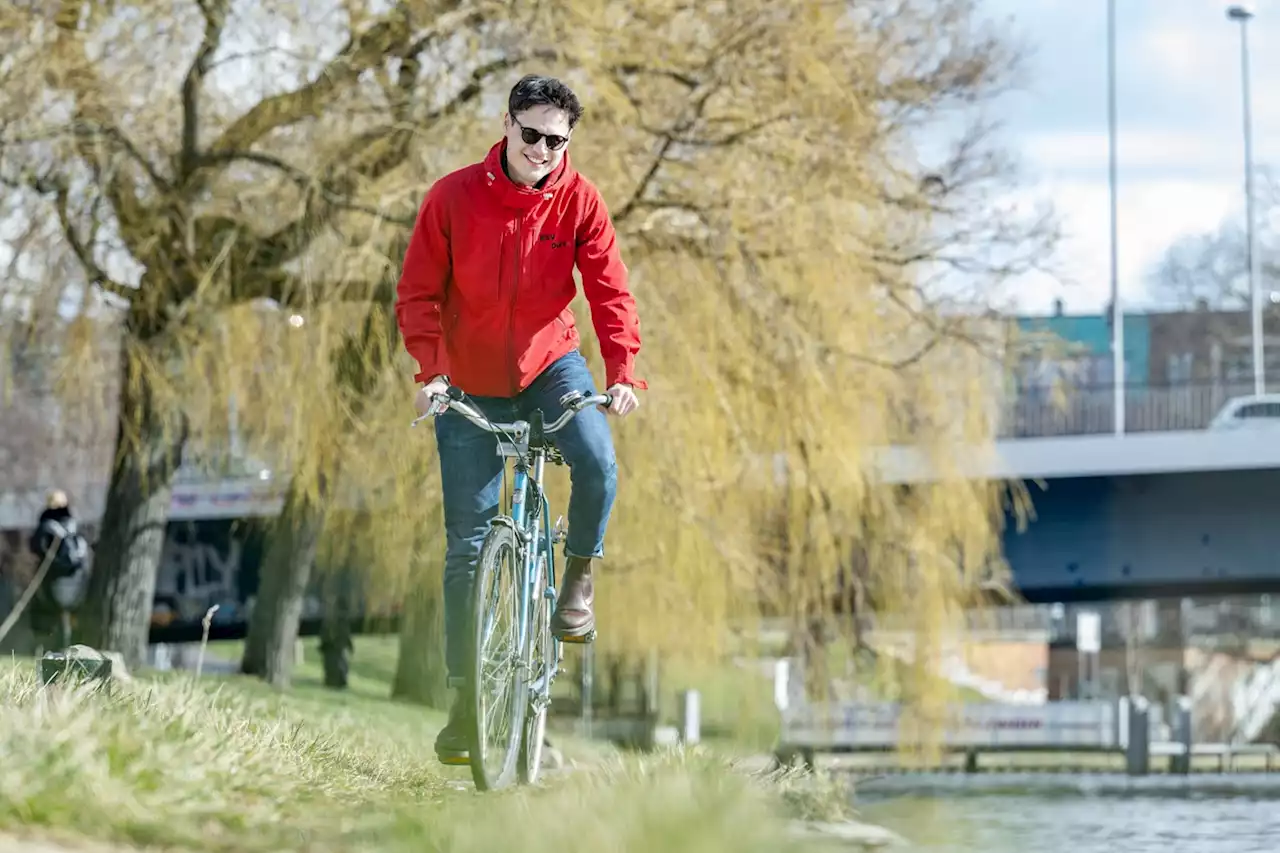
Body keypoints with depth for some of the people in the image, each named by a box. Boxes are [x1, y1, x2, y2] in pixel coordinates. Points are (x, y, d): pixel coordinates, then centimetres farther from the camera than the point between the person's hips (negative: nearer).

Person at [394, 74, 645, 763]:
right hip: (470, 384, 0)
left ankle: (579, 582, -1)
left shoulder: (579, 202, -10)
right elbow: (417, 294, -10)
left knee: (598, 463, -30)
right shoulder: (453, 197, -13)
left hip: (550, 364, 0)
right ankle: (464, 694, 8)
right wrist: (429, 371, -24)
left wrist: (622, 371, -26)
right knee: (466, 542, -1)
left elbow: (610, 293, -11)